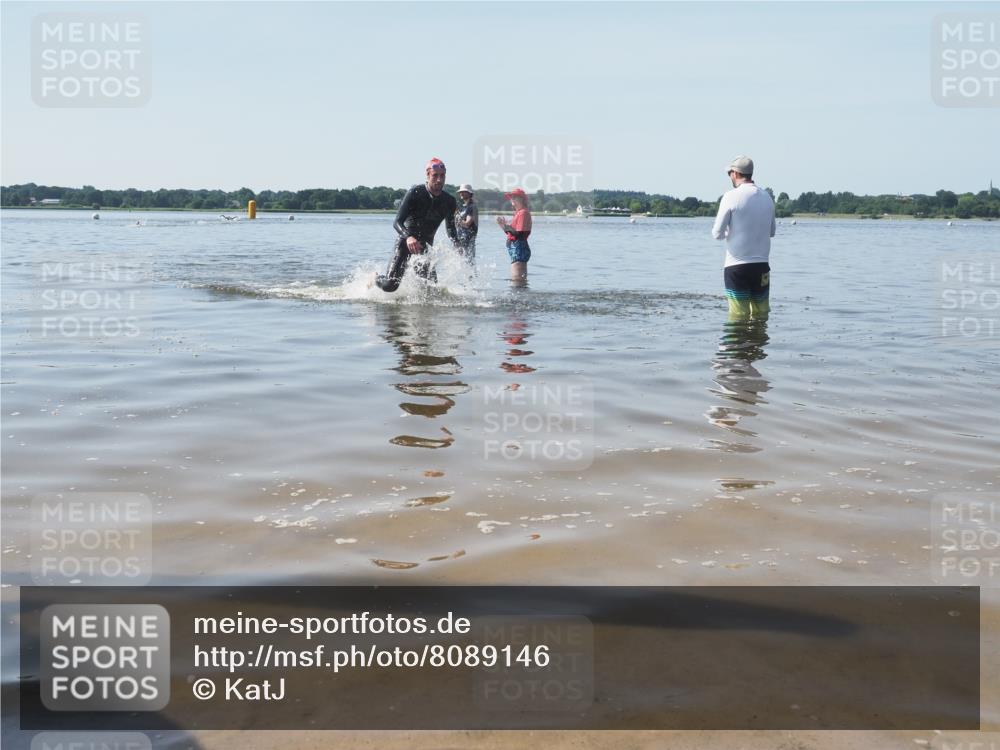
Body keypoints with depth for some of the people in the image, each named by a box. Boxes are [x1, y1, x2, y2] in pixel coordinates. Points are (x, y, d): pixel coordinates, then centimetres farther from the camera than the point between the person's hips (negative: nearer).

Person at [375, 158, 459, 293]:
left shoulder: (449, 201, -5)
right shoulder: (415, 193, -18)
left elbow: (450, 227, 13)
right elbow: (397, 222, -24)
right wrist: (408, 237, -45)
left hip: (425, 245, 4)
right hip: (406, 240, -4)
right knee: (390, 285, -14)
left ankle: (416, 266, 26)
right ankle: (376, 278, 25)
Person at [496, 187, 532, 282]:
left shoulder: (523, 213, -12)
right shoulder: (518, 213, 18)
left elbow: (519, 234, -21)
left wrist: (506, 226, -12)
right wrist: (503, 225, 8)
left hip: (519, 249, -11)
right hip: (516, 250, 11)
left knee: (517, 280, -14)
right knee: (522, 280, 13)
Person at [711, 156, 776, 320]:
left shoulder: (731, 197, -10)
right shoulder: (767, 197, 7)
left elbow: (717, 234, -8)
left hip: (737, 265, -5)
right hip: (762, 265, 5)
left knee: (739, 317, -1)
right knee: (761, 316, 11)